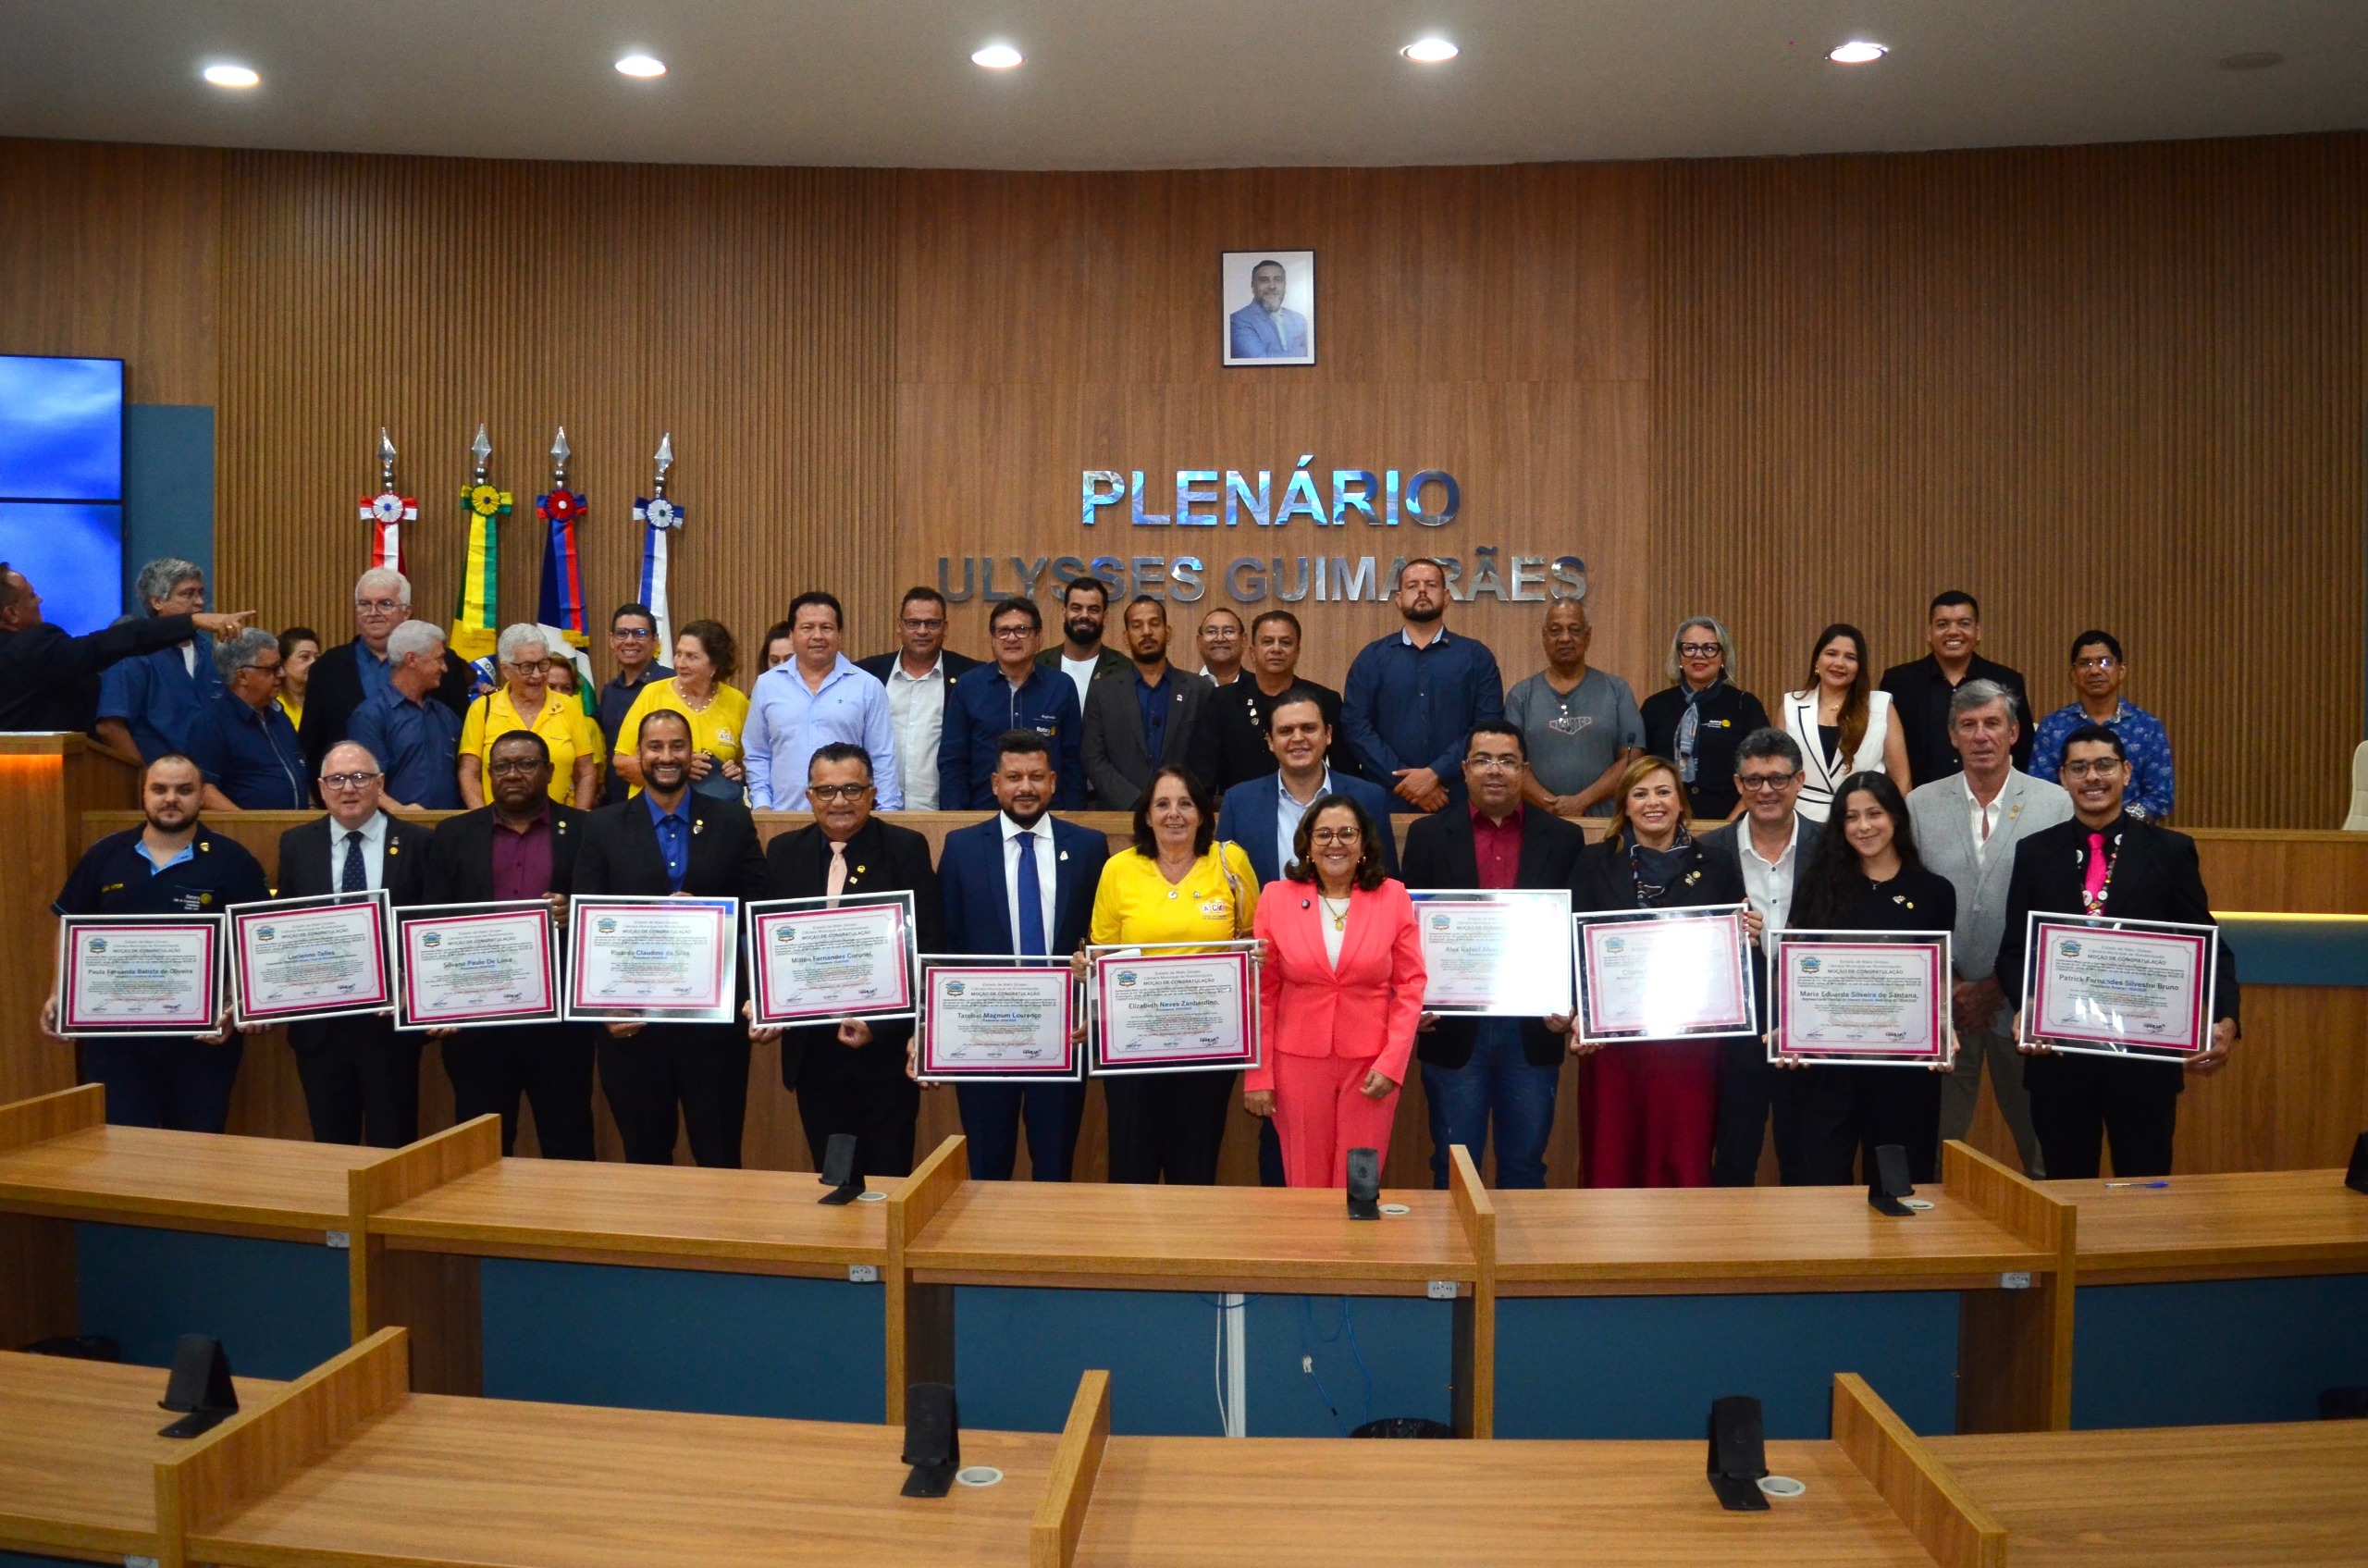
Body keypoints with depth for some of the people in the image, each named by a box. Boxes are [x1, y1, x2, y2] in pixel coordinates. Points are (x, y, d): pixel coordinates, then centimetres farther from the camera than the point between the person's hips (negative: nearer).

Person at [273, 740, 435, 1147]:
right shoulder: (296, 844, 7)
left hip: (392, 1017, -2)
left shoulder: (417, 843, -1)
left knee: (392, 1144, 4)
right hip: (319, 1019, 2)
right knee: (330, 1144, 12)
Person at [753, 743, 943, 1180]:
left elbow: (929, 948, -9)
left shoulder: (907, 849, -4)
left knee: (889, 1175, 5)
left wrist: (879, 1026, -17)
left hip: (886, 1047, -3)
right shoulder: (783, 852, 7)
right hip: (812, 1048, 3)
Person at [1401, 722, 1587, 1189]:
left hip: (1533, 1029, 1)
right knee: (1454, 1166, 8)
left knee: (1524, 1165, 10)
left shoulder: (1564, 839, 5)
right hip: (1453, 1027, 0)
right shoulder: (1428, 835, 4)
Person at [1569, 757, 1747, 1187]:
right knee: (1611, 1165, 2)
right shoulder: (1595, 865, 8)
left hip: (1690, 1041, 0)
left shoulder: (1715, 868, 8)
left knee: (1685, 1166, 1)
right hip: (1613, 1040, 0)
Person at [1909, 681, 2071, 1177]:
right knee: (1934, 1148, 6)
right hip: (1941, 1002, 1)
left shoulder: (2056, 805, 1)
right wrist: (1948, 988, -5)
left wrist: (2000, 987, -7)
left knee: (2043, 1147, 7)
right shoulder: (1920, 805, 4)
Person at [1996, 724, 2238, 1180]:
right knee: (2066, 1188, 11)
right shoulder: (2034, 853, 5)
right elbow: (2013, 950, 5)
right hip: (2057, 1054, 1)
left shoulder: (2171, 851, 2)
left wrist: (2224, 1022, -15)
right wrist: (2023, 1007, -13)